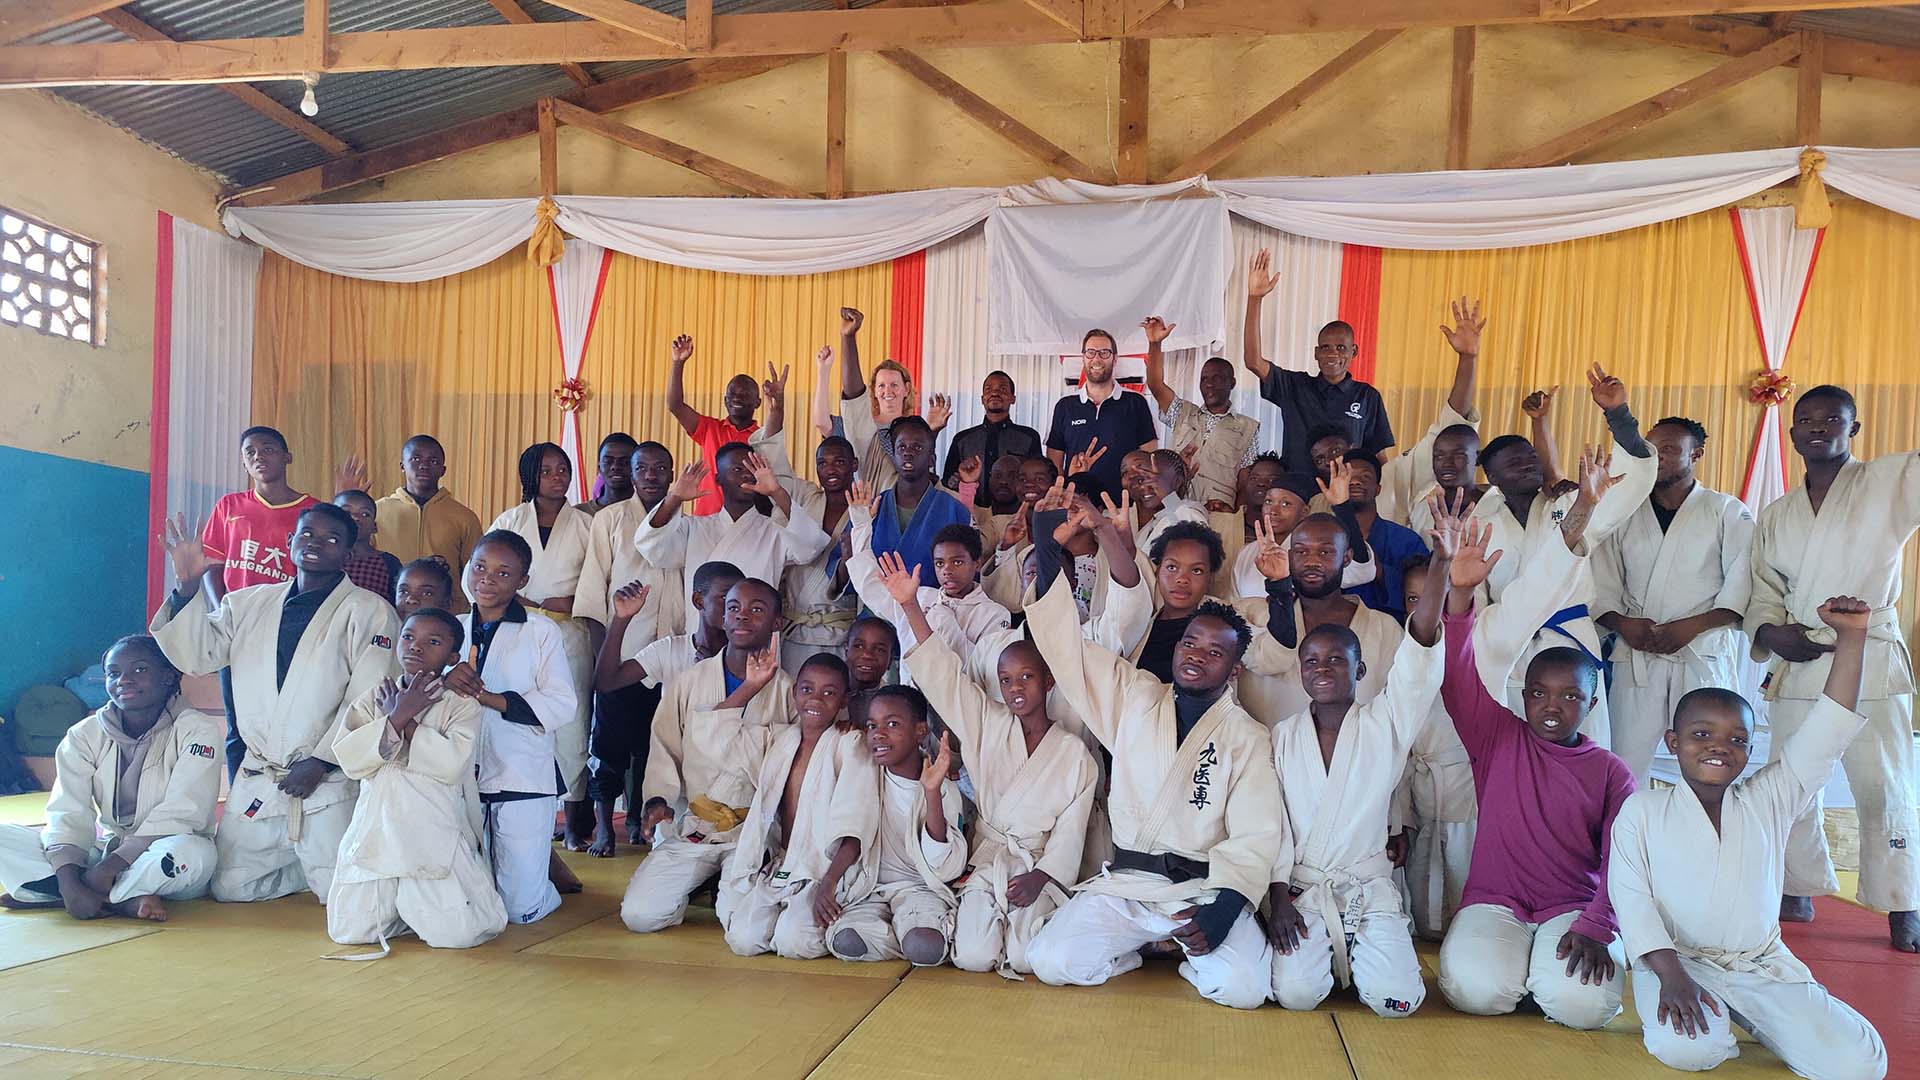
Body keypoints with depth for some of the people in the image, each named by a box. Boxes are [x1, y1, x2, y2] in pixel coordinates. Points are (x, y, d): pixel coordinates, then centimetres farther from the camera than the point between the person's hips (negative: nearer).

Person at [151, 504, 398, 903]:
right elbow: (195, 656, 4)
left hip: (326, 783, -5)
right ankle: (304, 869, 33)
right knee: (231, 889, 7)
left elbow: (367, 701, -11)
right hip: (256, 781, 5)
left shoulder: (369, 611, -6)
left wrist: (320, 762, -14)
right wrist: (187, 587, -8)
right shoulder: (249, 603, 11)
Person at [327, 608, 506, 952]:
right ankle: (395, 909, 27)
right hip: (376, 831, 3)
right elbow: (349, 758, -4)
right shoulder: (373, 700, 11)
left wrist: (403, 722, -8)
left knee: (456, 933, -13)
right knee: (350, 931, -4)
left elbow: (452, 763, -16)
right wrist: (399, 716, -11)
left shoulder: (462, 705, 1)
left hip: (434, 836, -3)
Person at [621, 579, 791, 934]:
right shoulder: (690, 681, 6)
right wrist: (658, 800, -9)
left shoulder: (787, 690, 1)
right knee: (638, 915, -17)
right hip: (690, 826, 2)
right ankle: (699, 884, 14)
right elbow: (664, 749, 7)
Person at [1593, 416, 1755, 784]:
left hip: (1704, 655, -2)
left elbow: (1742, 587, -2)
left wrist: (1690, 626, -14)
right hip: (1637, 654, 2)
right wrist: (1622, 624, -8)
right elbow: (1602, 587, 11)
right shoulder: (1625, 516, 16)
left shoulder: (1729, 513, 8)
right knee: (1625, 764, -2)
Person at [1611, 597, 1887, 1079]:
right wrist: (1672, 976, -20)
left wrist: (1850, 638, -7)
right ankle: (1701, 1019, 4)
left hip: (1764, 966, 3)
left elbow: (1826, 732, -1)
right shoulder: (1641, 810, -1)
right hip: (1678, 961, -3)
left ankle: (1756, 1021, 13)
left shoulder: (1768, 802, 6)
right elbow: (1630, 897, -7)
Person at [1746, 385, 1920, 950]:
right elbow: (1763, 590, 12)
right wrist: (1770, 631, -5)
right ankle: (1798, 895, 25)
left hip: (1870, 661, -4)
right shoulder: (1776, 515, 13)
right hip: (1795, 663, 4)